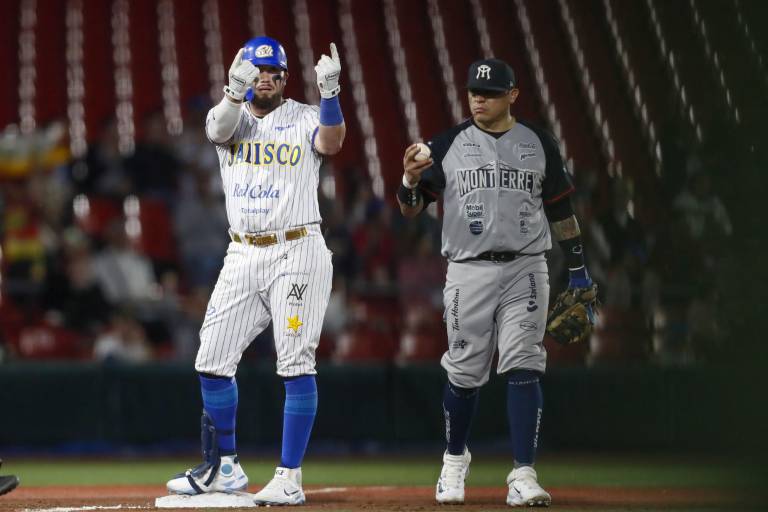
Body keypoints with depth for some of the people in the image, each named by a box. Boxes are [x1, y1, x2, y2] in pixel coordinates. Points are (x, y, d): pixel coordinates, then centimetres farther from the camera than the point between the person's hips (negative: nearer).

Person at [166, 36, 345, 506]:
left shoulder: (304, 119, 0)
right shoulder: (231, 118, 7)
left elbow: (332, 142, -23)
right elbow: (220, 128, -18)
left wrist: (330, 92, -41)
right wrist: (236, 91, -40)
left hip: (296, 252, -4)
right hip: (243, 256, 4)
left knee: (296, 364, -9)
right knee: (213, 361, 5)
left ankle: (290, 479, -7)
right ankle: (225, 468, 21)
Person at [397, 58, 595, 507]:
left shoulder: (539, 144, 7)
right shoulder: (448, 146, 4)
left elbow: (561, 210, 13)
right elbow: (411, 208, 2)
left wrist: (578, 269, 10)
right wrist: (410, 180, -21)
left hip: (525, 270, 0)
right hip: (469, 271, 0)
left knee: (524, 369, -11)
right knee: (464, 373, 4)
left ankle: (524, 476, -14)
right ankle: (455, 460, 29)